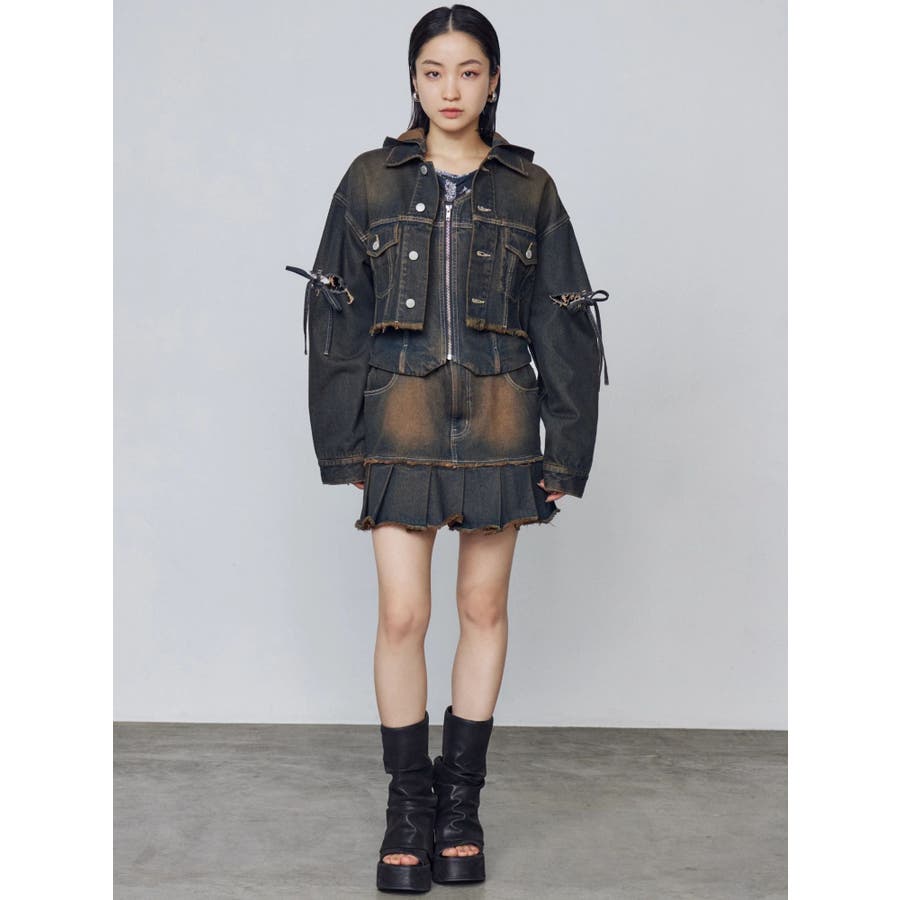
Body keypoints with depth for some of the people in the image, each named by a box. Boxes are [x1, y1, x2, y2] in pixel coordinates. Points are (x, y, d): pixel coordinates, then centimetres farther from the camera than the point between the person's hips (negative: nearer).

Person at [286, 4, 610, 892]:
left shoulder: (529, 190, 5)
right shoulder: (371, 181, 4)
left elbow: (564, 325, 6)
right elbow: (336, 317, 4)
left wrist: (565, 452, 1)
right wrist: (345, 444, -1)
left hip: (499, 420, 1)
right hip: (402, 419, -1)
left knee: (484, 608, 7)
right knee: (402, 615, -4)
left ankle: (461, 798, 21)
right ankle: (408, 803, 13)